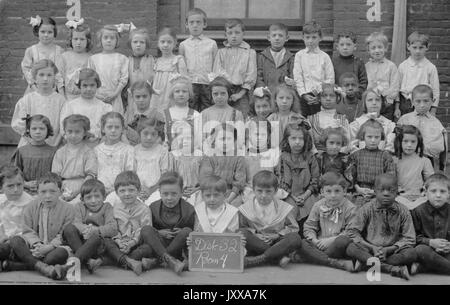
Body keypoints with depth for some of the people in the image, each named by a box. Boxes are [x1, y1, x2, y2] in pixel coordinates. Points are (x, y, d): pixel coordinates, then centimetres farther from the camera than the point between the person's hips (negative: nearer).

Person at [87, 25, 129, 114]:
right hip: (97, 97, 1)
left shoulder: (122, 58, 7)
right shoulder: (93, 58, 10)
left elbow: (124, 79, 1)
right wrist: (95, 93, -6)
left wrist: (115, 93, -10)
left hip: (115, 97, -1)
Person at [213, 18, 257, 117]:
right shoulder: (221, 52, 14)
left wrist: (241, 93, -7)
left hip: (241, 92, -1)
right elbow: (216, 72, 4)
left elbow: (251, 76, 2)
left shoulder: (250, 52, 8)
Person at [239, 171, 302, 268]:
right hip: (256, 245, 0)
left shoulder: (283, 207, -2)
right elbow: (241, 228, 4)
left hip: (277, 242, 0)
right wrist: (254, 235, -15)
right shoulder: (246, 208, -2)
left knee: (296, 238, -29)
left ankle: (258, 259, -36)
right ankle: (279, 257, -29)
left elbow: (293, 227, 4)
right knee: (243, 235, -31)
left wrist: (277, 235, -11)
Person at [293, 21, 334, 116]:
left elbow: (330, 79, 3)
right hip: (304, 97, 1)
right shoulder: (299, 55, 7)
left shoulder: (324, 57, 5)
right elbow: (297, 78, 2)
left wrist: (320, 91, -9)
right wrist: (304, 94, -8)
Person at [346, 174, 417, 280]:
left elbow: (409, 239, -2)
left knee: (411, 253, -28)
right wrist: (372, 248, -15)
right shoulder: (367, 209, -2)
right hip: (369, 250, 0)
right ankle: (392, 269, -37)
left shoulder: (403, 211, -1)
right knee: (351, 248, -29)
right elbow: (353, 232, -3)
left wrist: (388, 250, -15)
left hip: (392, 251, 0)